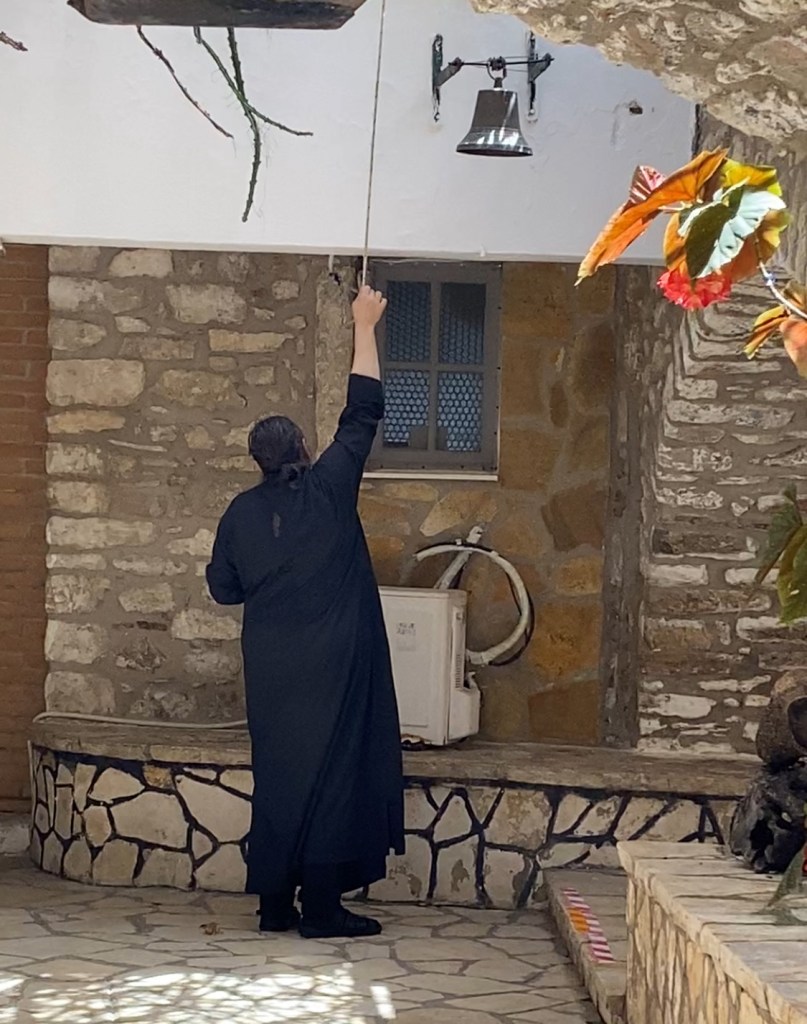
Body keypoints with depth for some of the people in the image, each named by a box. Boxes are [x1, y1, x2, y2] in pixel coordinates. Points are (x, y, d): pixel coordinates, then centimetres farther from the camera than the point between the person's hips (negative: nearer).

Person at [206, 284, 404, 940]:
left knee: (278, 771, 9)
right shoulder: (329, 489, -6)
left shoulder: (242, 513, 4)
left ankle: (275, 904, 12)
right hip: (333, 663, -4)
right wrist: (365, 326, 7)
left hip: (271, 667, 4)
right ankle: (321, 907, -4)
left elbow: (224, 586, 10)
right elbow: (363, 414, 0)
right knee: (333, 770, -2)